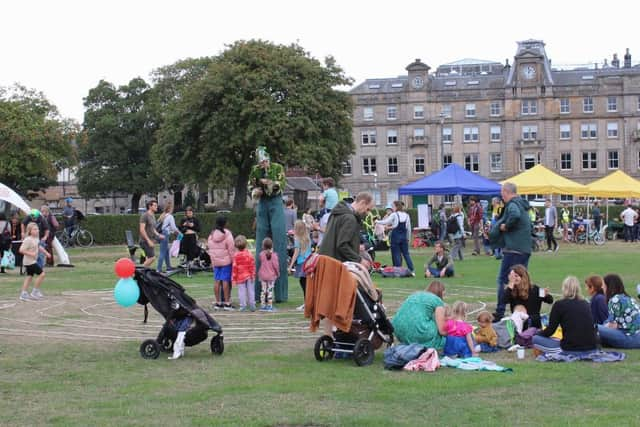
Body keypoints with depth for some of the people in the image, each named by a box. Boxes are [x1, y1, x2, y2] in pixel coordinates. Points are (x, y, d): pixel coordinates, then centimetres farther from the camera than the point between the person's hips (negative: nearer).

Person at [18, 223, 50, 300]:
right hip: (29, 261, -10)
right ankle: (35, 292, 1)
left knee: (29, 276, 13)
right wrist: (30, 253, -25)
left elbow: (39, 247, 26)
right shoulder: (28, 240, -20)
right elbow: (21, 250, -23)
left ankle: (23, 294, 16)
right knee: (41, 274, -8)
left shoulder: (36, 239, 9)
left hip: (33, 261, 10)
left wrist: (45, 252, 15)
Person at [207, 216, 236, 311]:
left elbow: (209, 248, 13)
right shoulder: (227, 234, -10)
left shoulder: (211, 234, 8)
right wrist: (233, 260, -6)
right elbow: (231, 249, -12)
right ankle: (226, 303, -5)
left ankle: (217, 302, 11)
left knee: (217, 281, 7)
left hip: (215, 261, 6)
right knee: (226, 281, -5)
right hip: (226, 261, -6)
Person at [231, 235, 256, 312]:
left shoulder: (236, 256, -6)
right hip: (249, 276, 2)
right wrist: (253, 275, 6)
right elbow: (252, 265, -2)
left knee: (242, 291, 2)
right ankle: (252, 306, 9)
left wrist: (233, 279, 0)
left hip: (240, 277, -1)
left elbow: (234, 268, -5)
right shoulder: (249, 254, -2)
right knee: (250, 291, 8)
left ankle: (243, 306, -3)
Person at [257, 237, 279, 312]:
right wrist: (278, 273, 4)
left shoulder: (261, 254, -6)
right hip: (271, 275, -2)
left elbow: (261, 263, 4)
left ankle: (262, 305, 12)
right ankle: (270, 306, 4)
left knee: (263, 290, 10)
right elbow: (275, 265, -11)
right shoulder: (273, 255, -12)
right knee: (270, 290, 4)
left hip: (263, 275, 2)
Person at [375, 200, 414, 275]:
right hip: (404, 236, 4)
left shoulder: (394, 215, -7)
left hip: (396, 236, -4)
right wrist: (408, 238, 19)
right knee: (406, 253, 10)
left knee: (396, 254, 3)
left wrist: (377, 221, 7)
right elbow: (409, 228, 10)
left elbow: (385, 222, -9)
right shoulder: (406, 215, 7)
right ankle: (411, 270, 4)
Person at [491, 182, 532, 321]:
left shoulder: (512, 204, -12)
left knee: (502, 280, -2)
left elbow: (515, 215, -36)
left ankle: (499, 313, 0)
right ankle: (527, 311, 14)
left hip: (512, 249, -9)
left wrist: (505, 226, -18)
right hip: (525, 249, 9)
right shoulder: (522, 205, 18)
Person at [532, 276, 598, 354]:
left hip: (570, 349, -5)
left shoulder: (559, 305, -3)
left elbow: (550, 330, 0)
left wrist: (537, 333, 21)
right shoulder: (585, 304, 12)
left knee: (535, 339, 10)